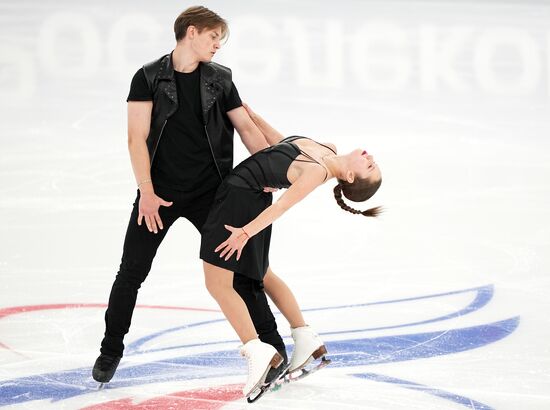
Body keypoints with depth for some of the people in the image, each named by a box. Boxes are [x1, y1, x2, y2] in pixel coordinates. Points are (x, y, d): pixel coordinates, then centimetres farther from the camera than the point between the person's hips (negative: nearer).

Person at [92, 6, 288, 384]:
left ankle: (272, 345, 8)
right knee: (132, 272, 1)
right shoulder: (149, 77, -5)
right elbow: (138, 137, -9)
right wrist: (147, 192, -17)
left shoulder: (220, 79, 4)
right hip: (160, 192, -2)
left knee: (238, 268, 0)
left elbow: (247, 129, 7)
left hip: (210, 192, 2)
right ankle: (111, 350, 17)